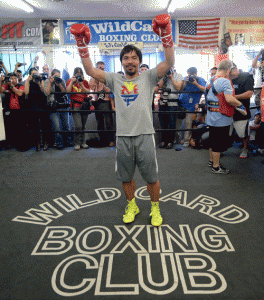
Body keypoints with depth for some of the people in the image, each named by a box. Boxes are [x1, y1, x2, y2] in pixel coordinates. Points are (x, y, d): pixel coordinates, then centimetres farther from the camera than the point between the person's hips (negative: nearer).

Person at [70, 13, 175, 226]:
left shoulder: (148, 77, 3)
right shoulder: (115, 80, 9)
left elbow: (169, 63, -10)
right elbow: (91, 70, 3)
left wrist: (165, 35, -20)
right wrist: (82, 45, -5)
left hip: (145, 136, -2)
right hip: (123, 137, 3)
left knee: (151, 177, 9)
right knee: (126, 177, 16)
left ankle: (155, 208, 30)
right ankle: (132, 205, 39)